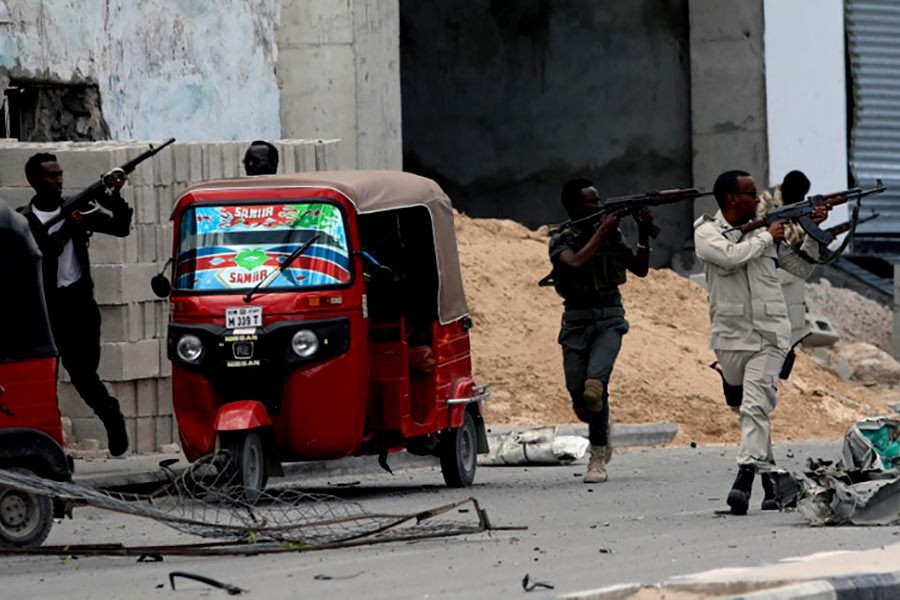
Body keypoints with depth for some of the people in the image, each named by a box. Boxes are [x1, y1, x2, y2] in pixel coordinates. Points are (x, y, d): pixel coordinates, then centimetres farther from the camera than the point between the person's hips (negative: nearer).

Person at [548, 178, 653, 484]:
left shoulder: (612, 235, 8)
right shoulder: (561, 240, -1)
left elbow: (640, 268, 8)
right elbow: (575, 264, -21)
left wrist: (644, 233, -3)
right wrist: (601, 232, -18)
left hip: (609, 319, 0)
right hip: (576, 321, 0)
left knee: (594, 385, -23)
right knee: (579, 395, -4)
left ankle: (598, 458, -14)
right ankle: (603, 435, 30)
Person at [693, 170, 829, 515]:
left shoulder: (766, 232, 10)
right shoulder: (707, 233, 1)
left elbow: (802, 269, 20)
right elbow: (731, 257, -20)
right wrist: (767, 238, -8)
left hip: (770, 337, 0)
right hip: (730, 338, 0)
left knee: (756, 408, -16)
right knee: (745, 409, 11)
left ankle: (745, 480, -26)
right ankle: (769, 476, 25)